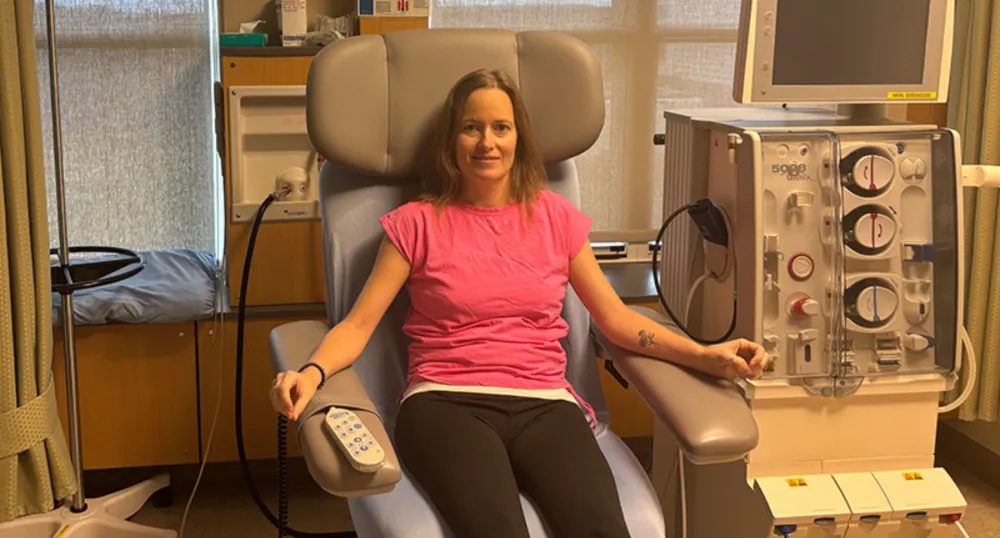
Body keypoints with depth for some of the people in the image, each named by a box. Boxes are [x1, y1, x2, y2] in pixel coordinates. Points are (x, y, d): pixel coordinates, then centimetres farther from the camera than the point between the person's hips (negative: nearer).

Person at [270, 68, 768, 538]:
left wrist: (704, 355, 5)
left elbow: (615, 316, 18)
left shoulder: (556, 216, 16)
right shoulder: (417, 223, 9)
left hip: (544, 405, 2)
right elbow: (358, 323, 4)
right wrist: (311, 373, -17)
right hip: (446, 403, -2)